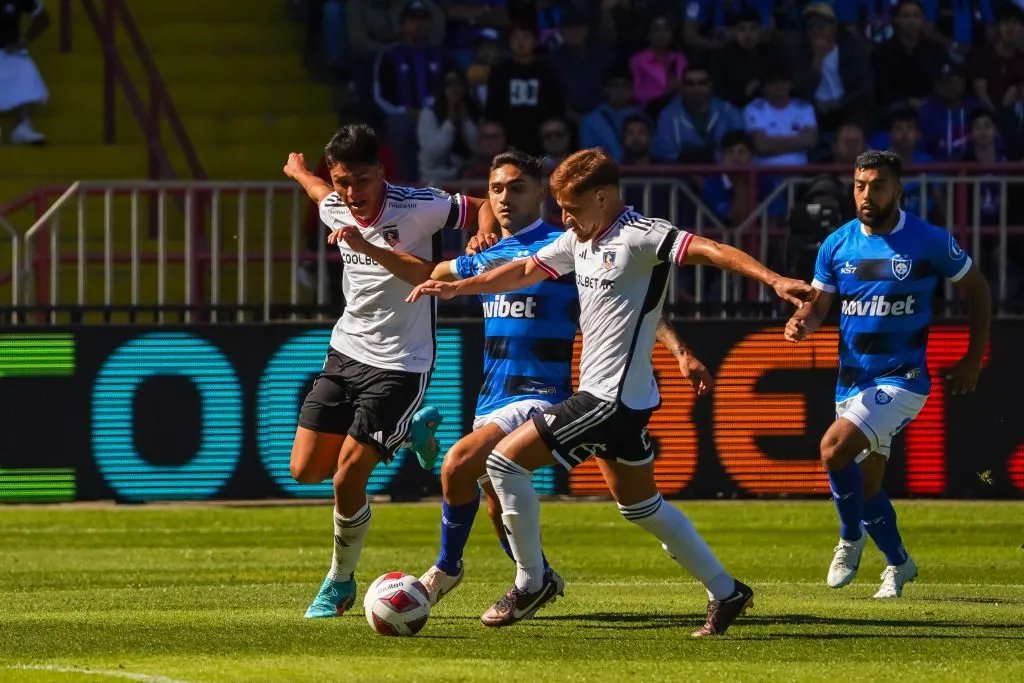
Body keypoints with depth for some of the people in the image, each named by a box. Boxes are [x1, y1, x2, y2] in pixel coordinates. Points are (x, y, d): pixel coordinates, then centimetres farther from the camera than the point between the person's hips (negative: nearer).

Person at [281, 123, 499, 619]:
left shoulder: (416, 207, -20)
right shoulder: (334, 210, -2)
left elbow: (483, 209, -7)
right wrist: (298, 171, 43)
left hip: (399, 364, -6)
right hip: (346, 351, 6)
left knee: (347, 481, -13)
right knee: (305, 471, 5)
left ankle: (340, 582, 11)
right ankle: (404, 432, 30)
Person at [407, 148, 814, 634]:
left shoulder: (639, 236, -16)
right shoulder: (580, 240, 11)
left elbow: (710, 250, -26)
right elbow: (525, 271, 24)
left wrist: (774, 280, -40)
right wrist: (457, 287, 19)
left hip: (614, 397, -10)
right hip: (603, 394, 10)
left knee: (505, 460, -8)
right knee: (640, 506, 18)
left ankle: (532, 581, 2)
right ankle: (725, 592, 23)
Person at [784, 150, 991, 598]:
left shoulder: (929, 242, -8)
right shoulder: (837, 245, 2)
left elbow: (977, 290, 4)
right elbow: (818, 305, 6)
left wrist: (973, 360, 2)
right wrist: (801, 323, -18)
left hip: (902, 379, -5)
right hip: (851, 382, 5)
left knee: (834, 448, -25)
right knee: (865, 485, 13)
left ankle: (851, 538, -3)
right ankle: (898, 562, 37)